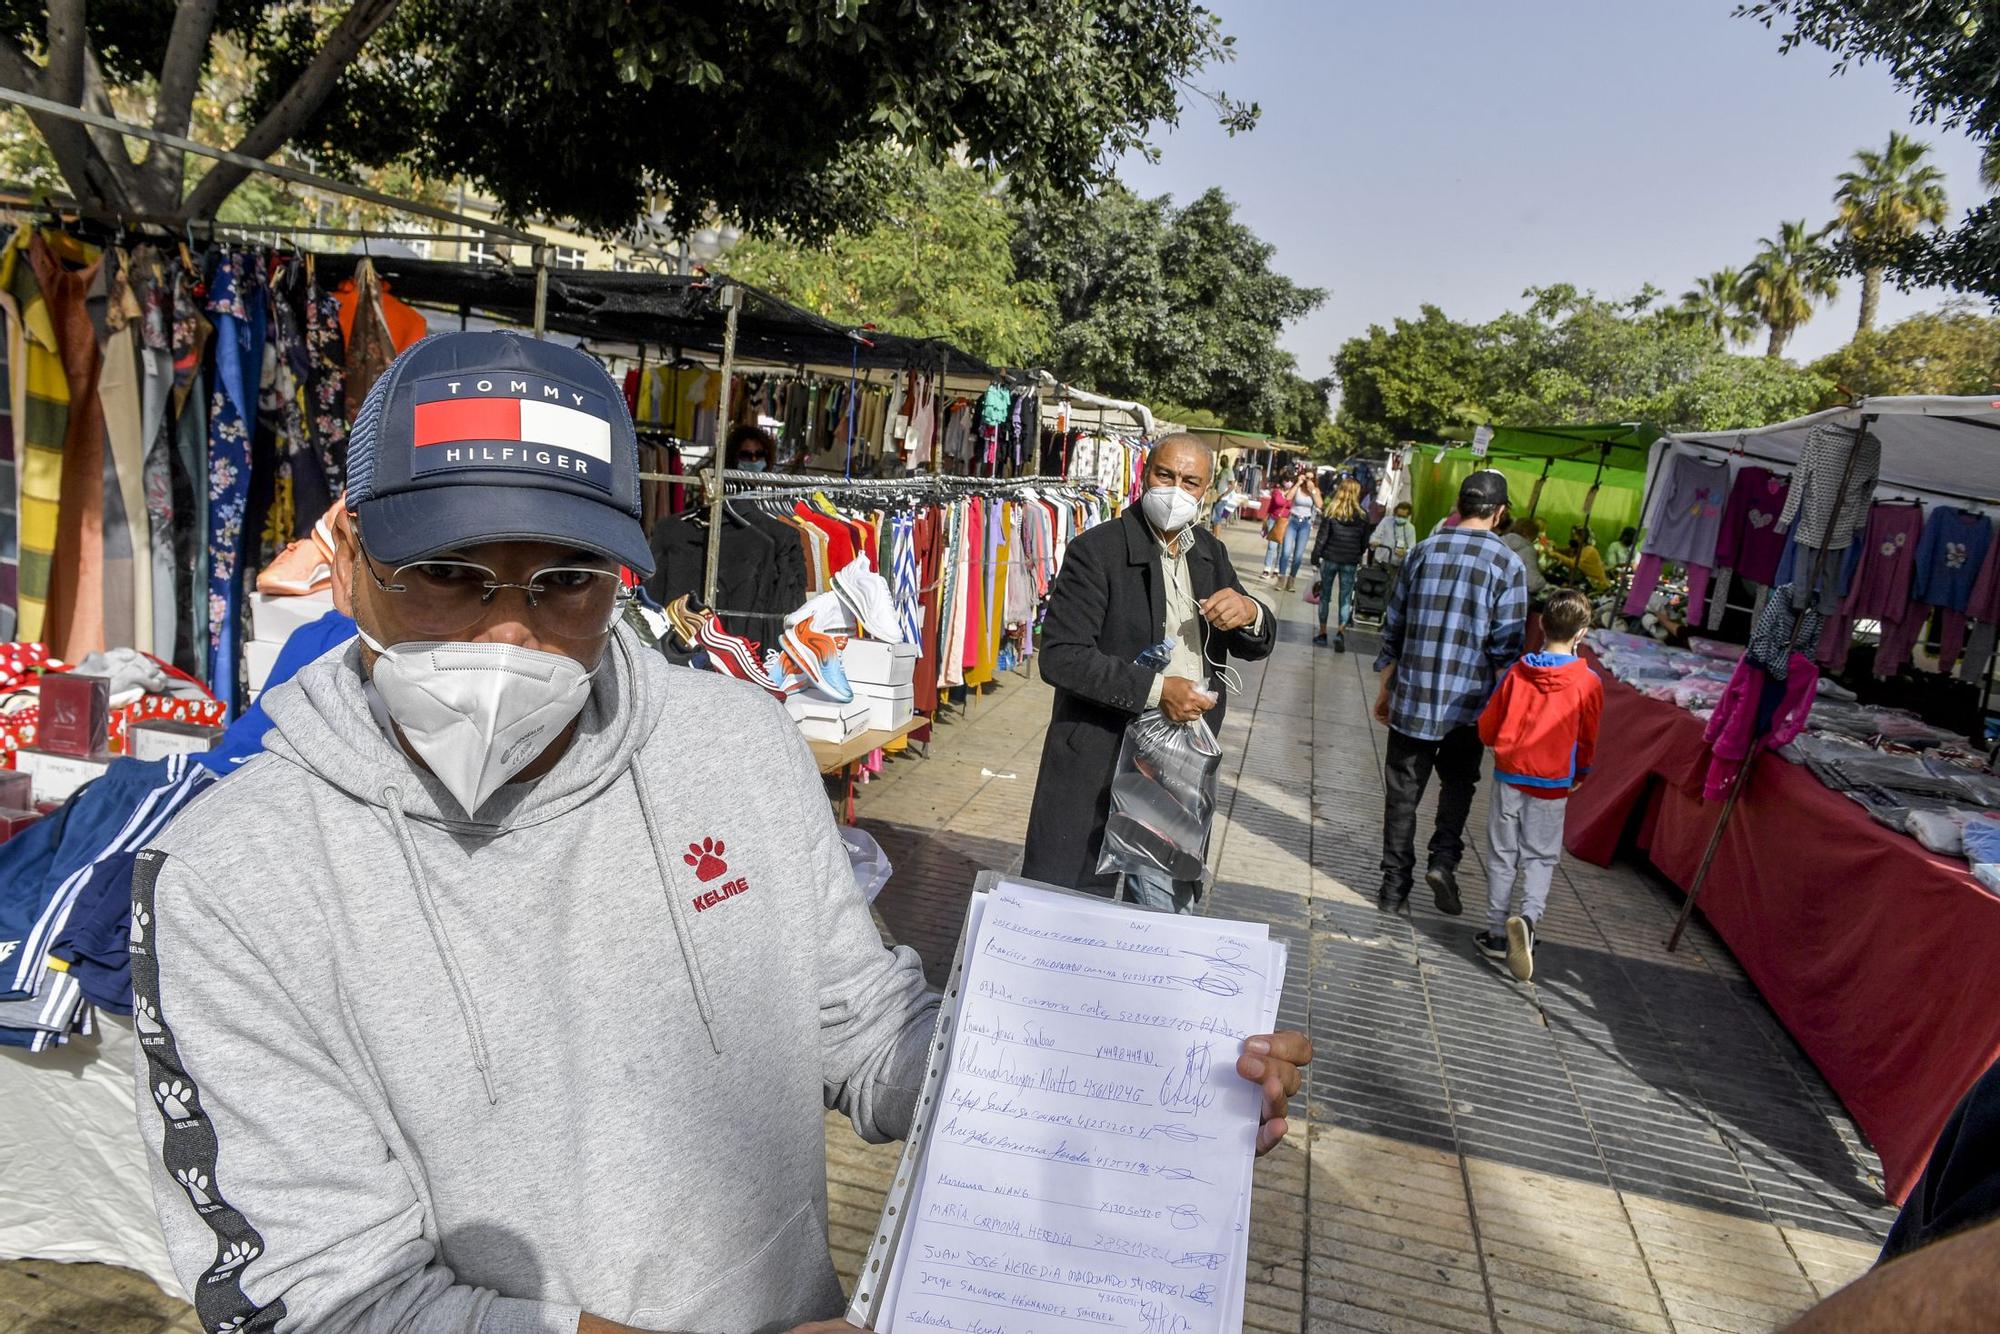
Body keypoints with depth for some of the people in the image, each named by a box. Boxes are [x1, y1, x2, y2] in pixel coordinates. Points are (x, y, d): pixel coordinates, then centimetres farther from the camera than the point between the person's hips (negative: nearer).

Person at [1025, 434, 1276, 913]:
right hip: (1100, 764, -6)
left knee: (1168, 911, 18)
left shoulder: (1210, 554, 9)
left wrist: (1250, 613, -11)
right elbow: (1060, 656, -19)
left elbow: (1255, 646, 14)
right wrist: (1155, 690, -24)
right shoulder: (1097, 550, -12)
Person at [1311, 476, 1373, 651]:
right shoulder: (1362, 515, -2)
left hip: (1330, 558, 0)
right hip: (1350, 562, 0)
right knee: (1346, 598, 4)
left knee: (1325, 595, 11)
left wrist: (1316, 555, 2)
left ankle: (1322, 633, 15)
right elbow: (1364, 541, 5)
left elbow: (1322, 536, -5)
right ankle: (1341, 631, -14)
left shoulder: (1332, 510, -5)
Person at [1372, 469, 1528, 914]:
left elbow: (1394, 626, 5)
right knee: (1458, 781, 20)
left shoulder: (1425, 551, 0)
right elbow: (1506, 647, -8)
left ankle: (1395, 883, 16)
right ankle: (1444, 858, 2)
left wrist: (1386, 687, 15)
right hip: (1467, 702, -2)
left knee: (1403, 790, 10)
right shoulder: (1507, 564, -8)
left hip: (1412, 696, 2)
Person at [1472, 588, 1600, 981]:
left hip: (1510, 776, 1)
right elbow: (1587, 740, 1)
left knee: (1502, 855, 10)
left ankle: (1497, 933, 15)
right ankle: (1528, 916, -14)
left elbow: (1487, 727, 0)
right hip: (1553, 784, -1)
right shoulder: (1588, 682, -9)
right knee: (1540, 857, 10)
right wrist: (1579, 774, 20)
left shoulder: (1518, 671, -6)